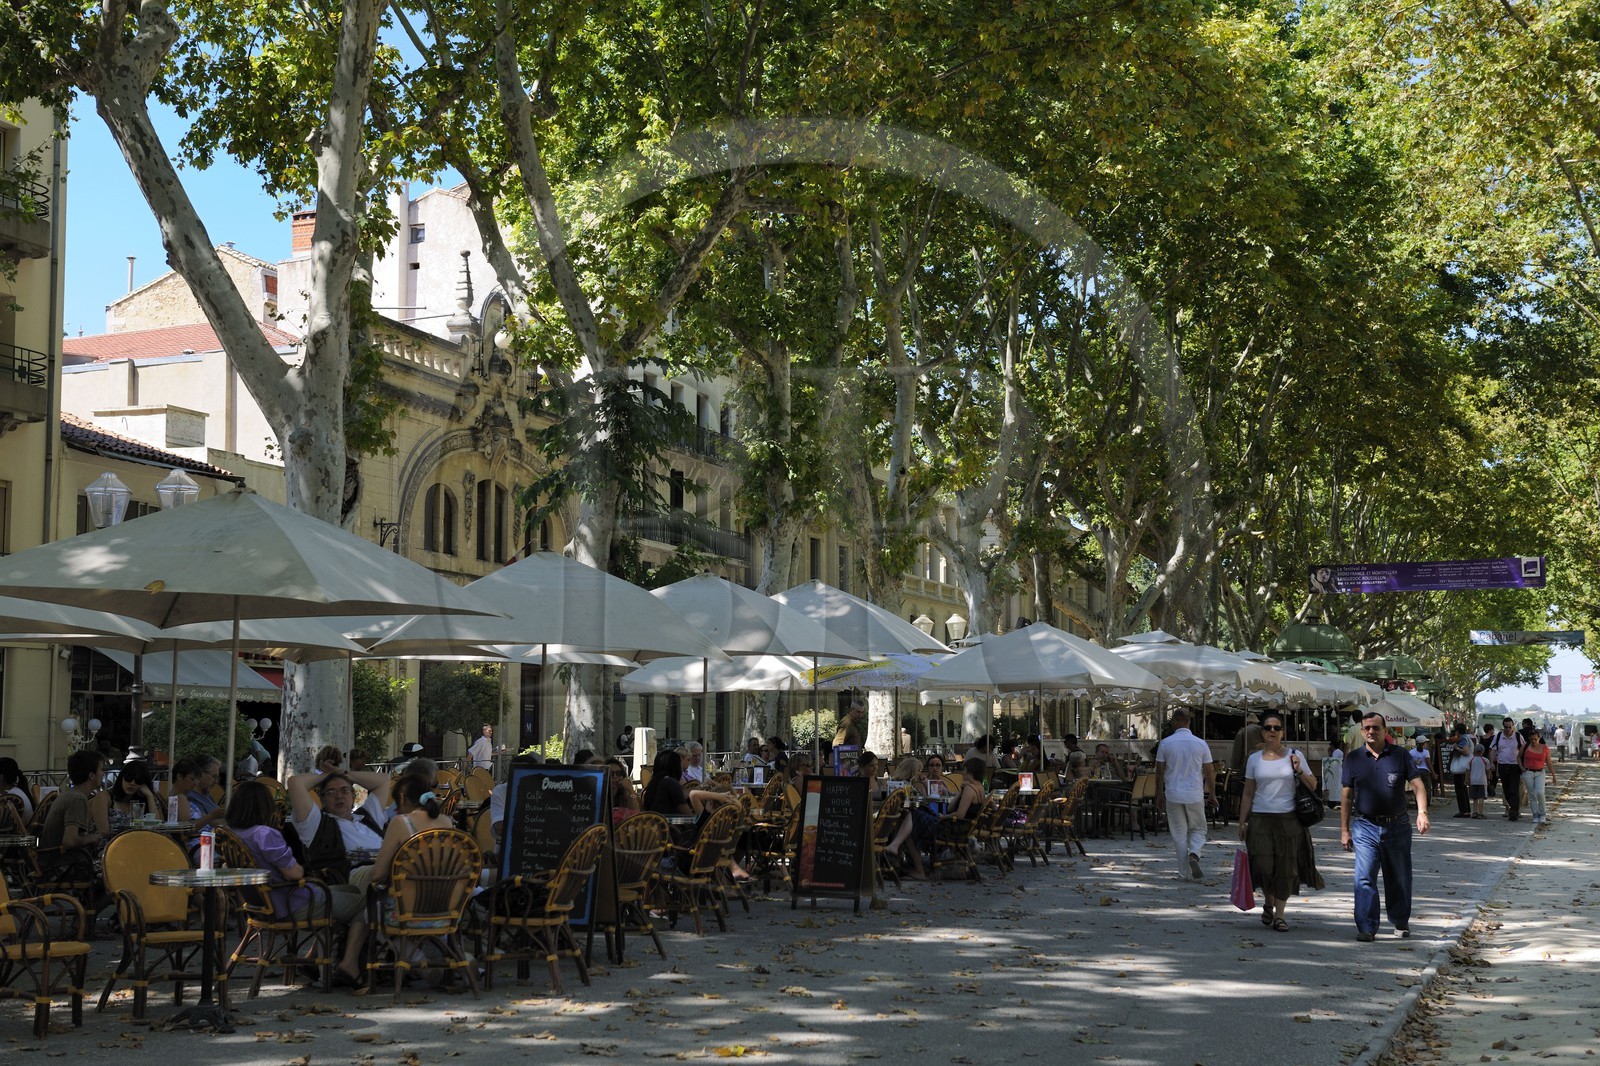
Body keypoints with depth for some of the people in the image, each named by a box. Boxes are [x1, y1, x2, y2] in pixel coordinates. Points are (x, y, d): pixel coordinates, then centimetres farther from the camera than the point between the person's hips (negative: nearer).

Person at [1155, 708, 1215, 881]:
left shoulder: (1166, 744, -4)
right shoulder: (1201, 744, -3)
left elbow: (1159, 772, 0)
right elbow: (1209, 772, 2)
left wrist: (1159, 795, 11)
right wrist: (1212, 794, 14)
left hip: (1173, 796, 0)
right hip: (1195, 796, 0)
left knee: (1179, 834, 8)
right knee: (1198, 829, 15)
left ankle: (1185, 872, 10)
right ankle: (1194, 855, -13)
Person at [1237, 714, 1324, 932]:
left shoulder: (1294, 755, 5)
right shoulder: (1254, 759, 7)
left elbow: (1313, 786, 8)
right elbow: (1248, 793, 10)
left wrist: (1299, 770, -10)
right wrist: (1242, 822, 6)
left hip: (1289, 819, 0)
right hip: (1261, 819, 0)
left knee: (1286, 868, 0)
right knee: (1263, 866, -6)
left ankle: (1279, 914, 11)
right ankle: (1268, 903, 22)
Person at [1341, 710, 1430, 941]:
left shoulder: (1399, 755, 1)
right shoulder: (1354, 758, 3)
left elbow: (1417, 785, -2)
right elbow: (1347, 796, 7)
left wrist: (1422, 812, -19)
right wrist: (1344, 830, 4)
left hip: (1397, 826, 1)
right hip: (1365, 827, 0)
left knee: (1399, 878, 12)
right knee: (1364, 879, -9)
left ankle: (1401, 922, 30)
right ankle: (1366, 928, -7)